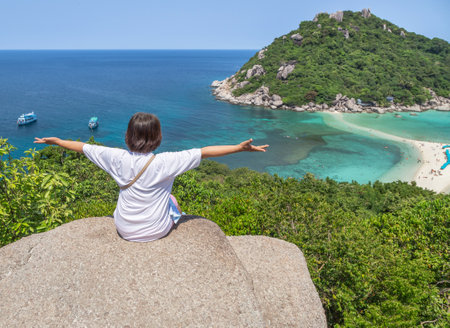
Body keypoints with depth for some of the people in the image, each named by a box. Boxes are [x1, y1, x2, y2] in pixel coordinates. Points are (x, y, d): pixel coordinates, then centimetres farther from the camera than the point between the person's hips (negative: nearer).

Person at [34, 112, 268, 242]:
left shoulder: (119, 159, -15)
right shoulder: (165, 162, -25)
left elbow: (85, 148, -2)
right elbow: (203, 152, -24)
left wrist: (56, 141, 13)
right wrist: (240, 147, -20)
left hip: (125, 231, 3)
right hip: (157, 231, -2)